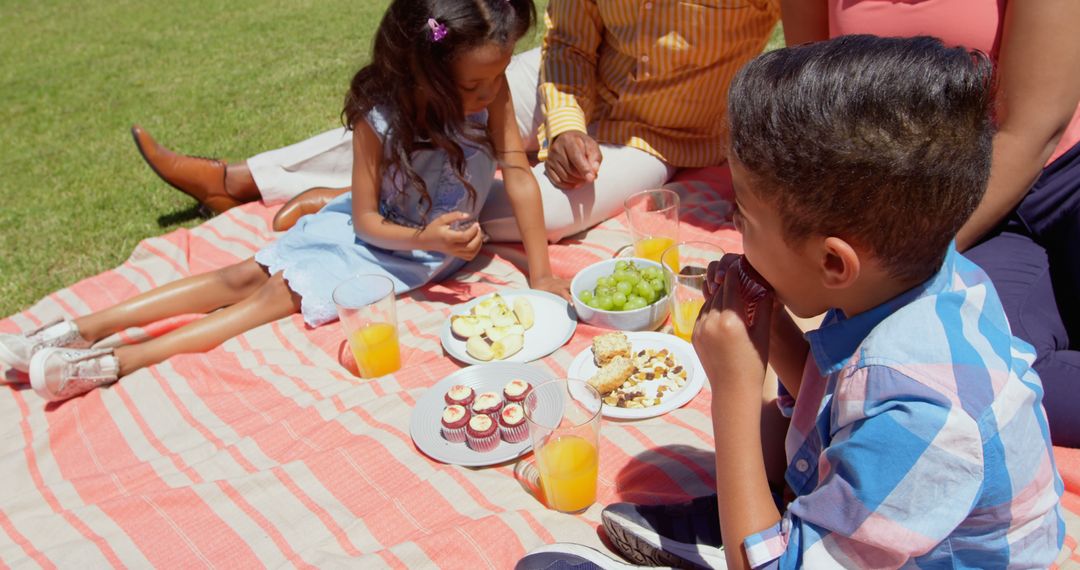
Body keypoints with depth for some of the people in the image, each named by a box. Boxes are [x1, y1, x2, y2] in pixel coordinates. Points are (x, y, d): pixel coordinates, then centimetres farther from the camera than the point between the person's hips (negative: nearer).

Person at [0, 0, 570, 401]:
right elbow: (366, 219, -17)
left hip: (433, 243, -1)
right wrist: (424, 238, -36)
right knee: (246, 276, -8)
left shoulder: (489, 87, -24)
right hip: (376, 228, 1)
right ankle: (78, 332, -5)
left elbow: (519, 173, -18)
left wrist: (541, 273, -19)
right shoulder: (378, 117, -25)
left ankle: (112, 362, -18)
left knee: (282, 294, -14)